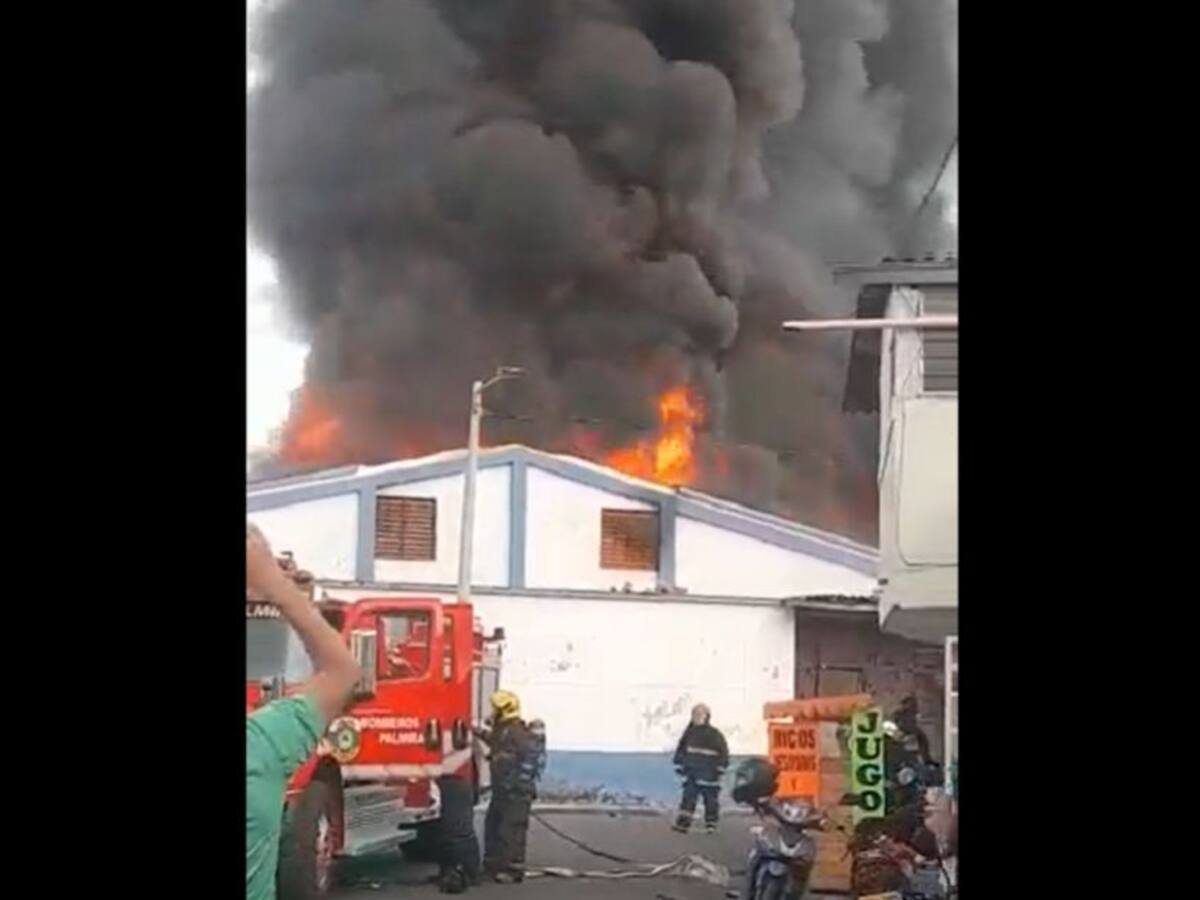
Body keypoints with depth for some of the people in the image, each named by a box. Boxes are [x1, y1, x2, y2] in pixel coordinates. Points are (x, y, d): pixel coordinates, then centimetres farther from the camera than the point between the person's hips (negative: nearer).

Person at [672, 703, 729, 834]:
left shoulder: (714, 735, -6)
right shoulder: (689, 733, 9)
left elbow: (723, 751, -7)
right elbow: (681, 749, 17)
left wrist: (720, 768, -12)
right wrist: (679, 765, 14)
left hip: (708, 773, -4)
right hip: (691, 772, 4)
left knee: (710, 798, 2)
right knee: (688, 797, -3)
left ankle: (711, 824, 14)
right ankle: (683, 823, -6)